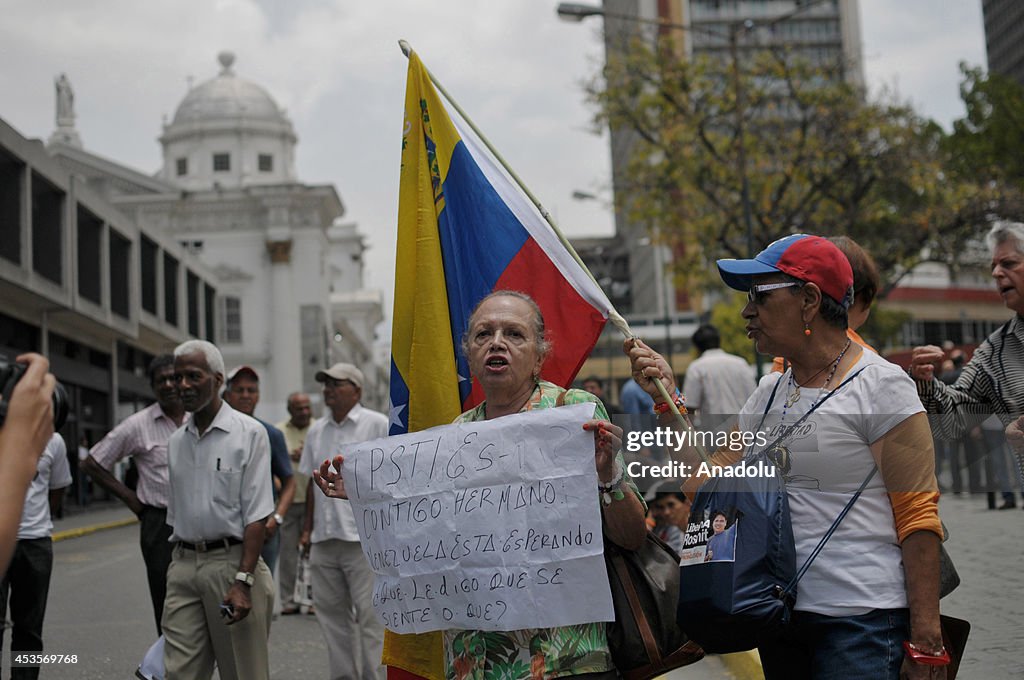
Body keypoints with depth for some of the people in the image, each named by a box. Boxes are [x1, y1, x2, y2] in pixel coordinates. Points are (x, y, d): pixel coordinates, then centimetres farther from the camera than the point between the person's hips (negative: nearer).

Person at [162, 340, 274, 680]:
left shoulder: (249, 433, -6)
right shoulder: (176, 442, 12)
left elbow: (257, 515, -11)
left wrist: (243, 581, -17)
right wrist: (177, 568, 11)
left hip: (230, 560, -5)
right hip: (183, 565, 5)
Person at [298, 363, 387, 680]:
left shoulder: (378, 425, -3)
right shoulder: (316, 431, 14)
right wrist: (308, 528, 15)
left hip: (364, 538, -6)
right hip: (324, 540, 6)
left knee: (371, 617, -4)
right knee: (332, 614, 12)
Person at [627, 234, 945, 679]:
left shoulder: (880, 384, -8)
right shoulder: (769, 392, 13)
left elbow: (917, 516, -12)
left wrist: (925, 636, -16)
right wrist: (666, 400, 3)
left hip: (862, 622, -7)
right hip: (780, 617, 7)